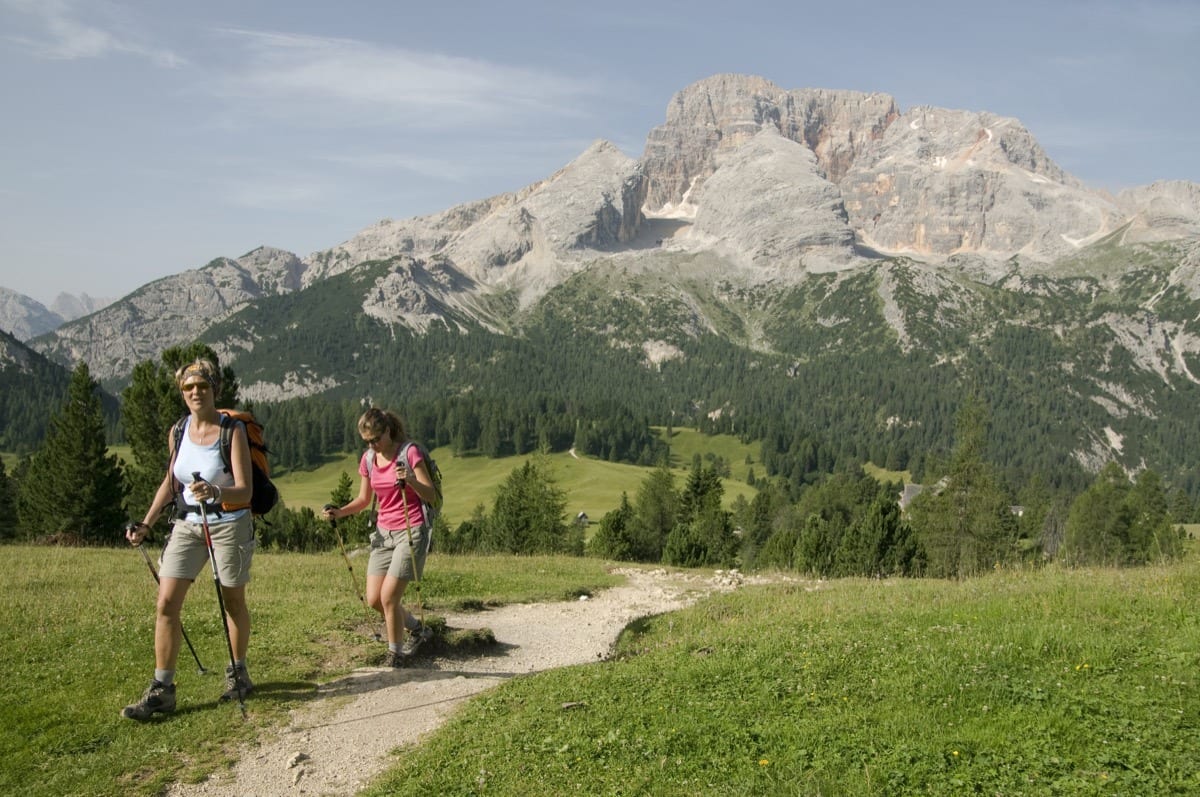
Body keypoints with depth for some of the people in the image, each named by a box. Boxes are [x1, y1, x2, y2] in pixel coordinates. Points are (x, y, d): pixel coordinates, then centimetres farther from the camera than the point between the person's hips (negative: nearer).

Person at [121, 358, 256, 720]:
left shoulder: (233, 430, -12)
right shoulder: (178, 431, 3)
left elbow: (245, 490, -18)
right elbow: (170, 482, 15)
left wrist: (216, 492, -37)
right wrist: (146, 522, 7)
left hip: (229, 524, -4)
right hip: (187, 524, 4)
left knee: (233, 601, 10)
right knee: (166, 602, -5)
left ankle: (238, 673, 30)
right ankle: (162, 689, 2)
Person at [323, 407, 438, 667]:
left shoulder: (409, 453, -11)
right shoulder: (368, 459, 5)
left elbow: (430, 495, -14)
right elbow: (363, 499, 13)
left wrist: (410, 480, -32)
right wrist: (340, 512, -4)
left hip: (411, 531, -6)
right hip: (384, 532, 7)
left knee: (389, 596, -11)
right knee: (374, 599, 4)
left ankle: (395, 653, 9)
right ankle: (417, 629, 27)